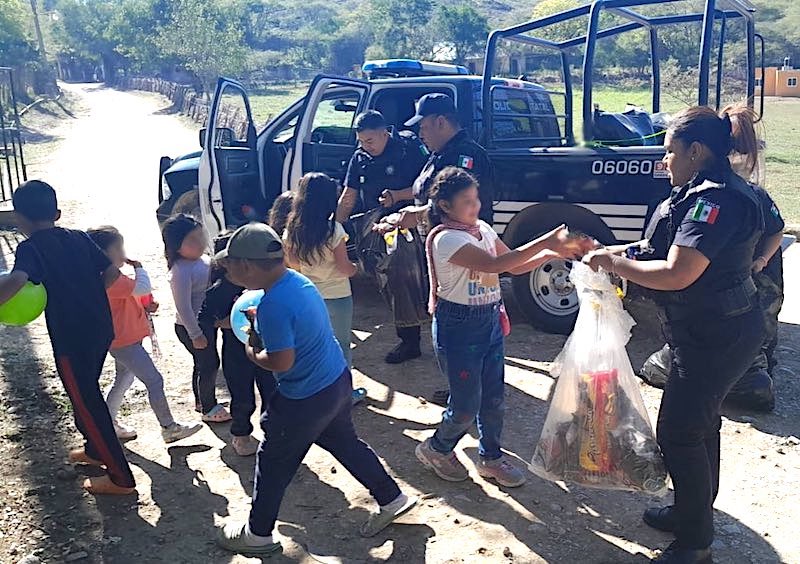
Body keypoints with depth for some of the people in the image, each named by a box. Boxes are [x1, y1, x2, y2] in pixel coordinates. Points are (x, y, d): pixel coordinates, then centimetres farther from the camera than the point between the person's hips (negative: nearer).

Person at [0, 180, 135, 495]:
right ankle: (96, 450, 46)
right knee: (88, 394, 27)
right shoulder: (79, 238, 7)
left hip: (72, 338, -7)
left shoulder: (31, 248, -11)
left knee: (86, 403, 4)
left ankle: (120, 478, 11)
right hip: (101, 329, 7)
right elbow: (112, 272, 6)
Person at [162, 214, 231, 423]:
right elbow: (183, 308, -25)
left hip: (207, 321, 9)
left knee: (203, 363, 22)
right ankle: (209, 409, 20)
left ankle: (201, 400, 41)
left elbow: (213, 284, 16)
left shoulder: (203, 258, -1)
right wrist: (195, 335, -21)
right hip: (192, 327, -9)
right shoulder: (181, 272, -28)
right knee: (210, 364, 3)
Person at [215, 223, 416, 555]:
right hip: (338, 381, 8)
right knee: (345, 443, 26)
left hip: (305, 400, -8)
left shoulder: (273, 305, -28)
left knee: (273, 463, 12)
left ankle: (257, 534, 32)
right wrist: (260, 332, 6)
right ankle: (391, 500, 38)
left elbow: (282, 362, -26)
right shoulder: (298, 279, 0)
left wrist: (253, 353, -8)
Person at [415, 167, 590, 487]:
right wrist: (546, 241, -34)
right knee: (466, 404, 2)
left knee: (494, 397, 14)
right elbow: (494, 264, -32)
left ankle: (491, 458, 33)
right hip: (458, 327, -7)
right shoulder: (445, 239, -20)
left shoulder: (482, 229, 5)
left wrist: (553, 252, -9)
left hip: (490, 320, 7)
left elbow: (515, 266, 7)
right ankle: (436, 449, 29)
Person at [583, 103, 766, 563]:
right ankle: (695, 512, 40)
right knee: (700, 422, 22)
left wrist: (615, 263, -18)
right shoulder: (717, 190, 9)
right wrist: (624, 254, 3)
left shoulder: (716, 201, -24)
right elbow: (671, 249, 14)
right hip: (719, 330, 10)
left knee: (679, 431, 0)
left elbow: (676, 274, -30)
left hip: (717, 336, -10)